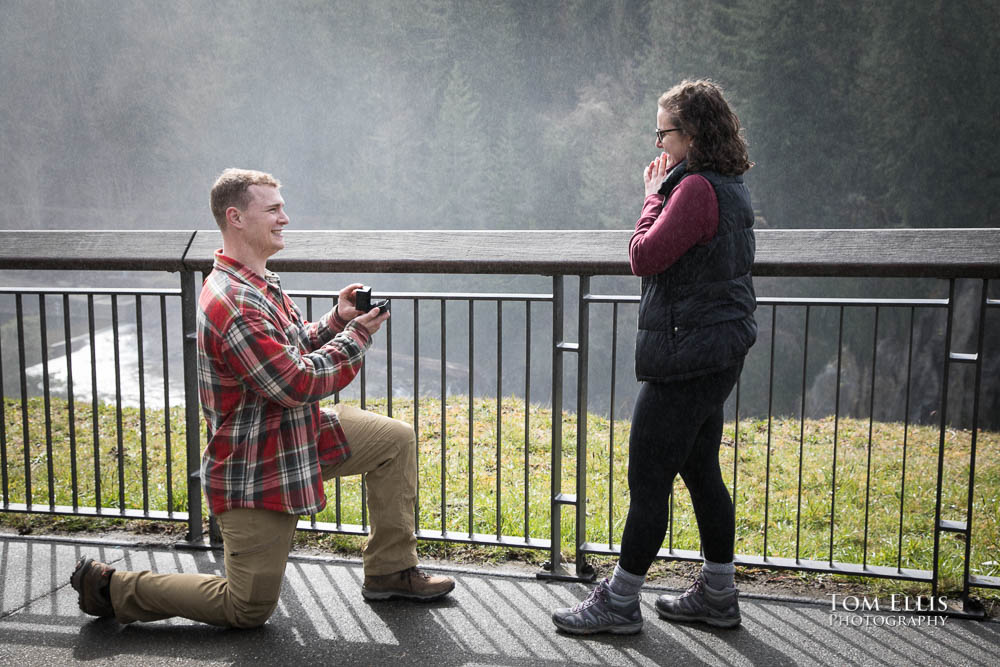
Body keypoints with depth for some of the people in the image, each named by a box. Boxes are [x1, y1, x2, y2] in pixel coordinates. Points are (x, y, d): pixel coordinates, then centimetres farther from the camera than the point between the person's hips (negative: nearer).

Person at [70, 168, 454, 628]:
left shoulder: (260, 285, 7)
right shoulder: (232, 305, -28)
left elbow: (295, 347, 17)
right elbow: (298, 384, -28)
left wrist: (336, 321, -2)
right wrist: (356, 334, -17)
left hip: (302, 434, 10)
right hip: (255, 470, -10)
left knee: (397, 439, 7)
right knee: (248, 611, 1)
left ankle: (390, 571, 15)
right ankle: (110, 587, 15)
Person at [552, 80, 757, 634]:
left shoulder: (696, 189, -18)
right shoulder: (729, 187, 14)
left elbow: (644, 256, -18)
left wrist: (655, 195, -8)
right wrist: (663, 193, 9)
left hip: (689, 354, -11)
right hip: (719, 351, 11)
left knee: (648, 480, -1)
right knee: (701, 472, 18)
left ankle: (619, 602, 11)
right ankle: (718, 595, 29)